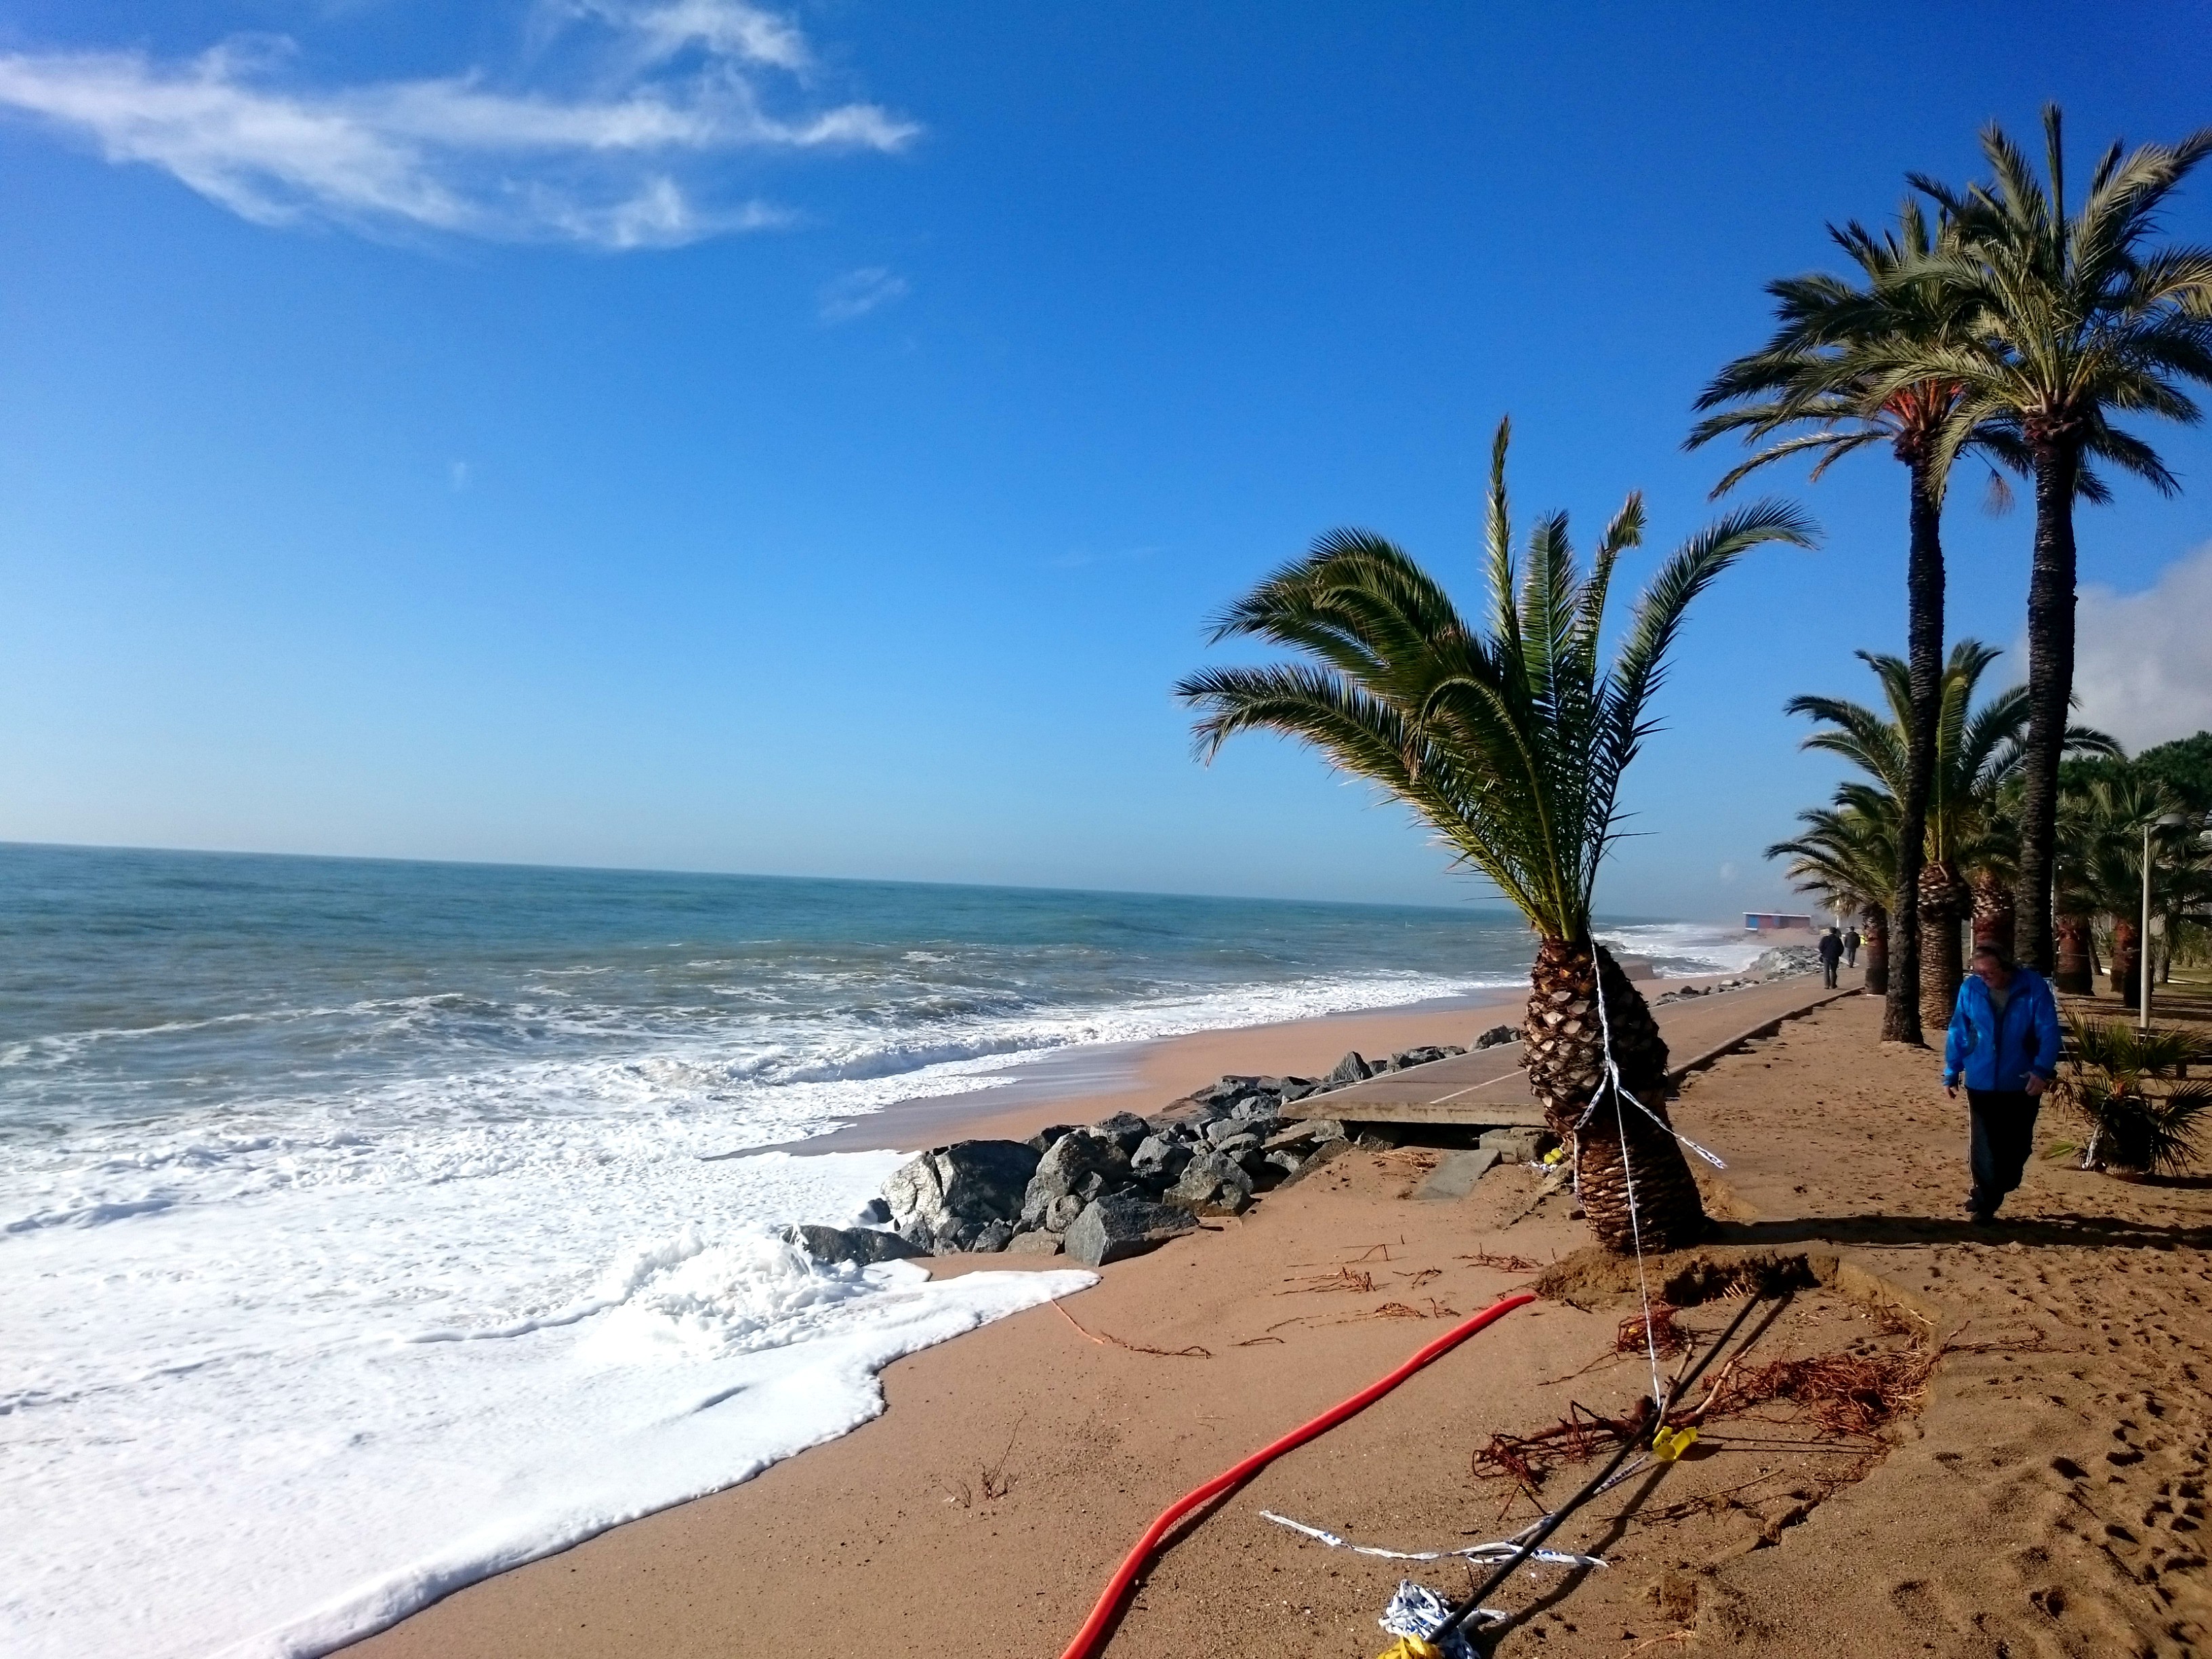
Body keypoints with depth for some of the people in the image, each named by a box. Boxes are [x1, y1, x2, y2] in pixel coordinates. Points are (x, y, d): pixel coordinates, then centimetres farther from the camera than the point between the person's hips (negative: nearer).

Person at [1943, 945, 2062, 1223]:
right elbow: (1958, 1033, 2)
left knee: (2016, 1145, 11)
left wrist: (2042, 1070, -21)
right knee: (1983, 1146, 0)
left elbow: (2049, 1032, -10)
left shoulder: (2033, 987, -10)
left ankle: (1987, 1195, 29)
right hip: (1981, 1082, 0)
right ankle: (1986, 1200, 11)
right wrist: (1951, 1073, 2)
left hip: (2022, 1083, 0)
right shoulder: (1970, 989, -6)